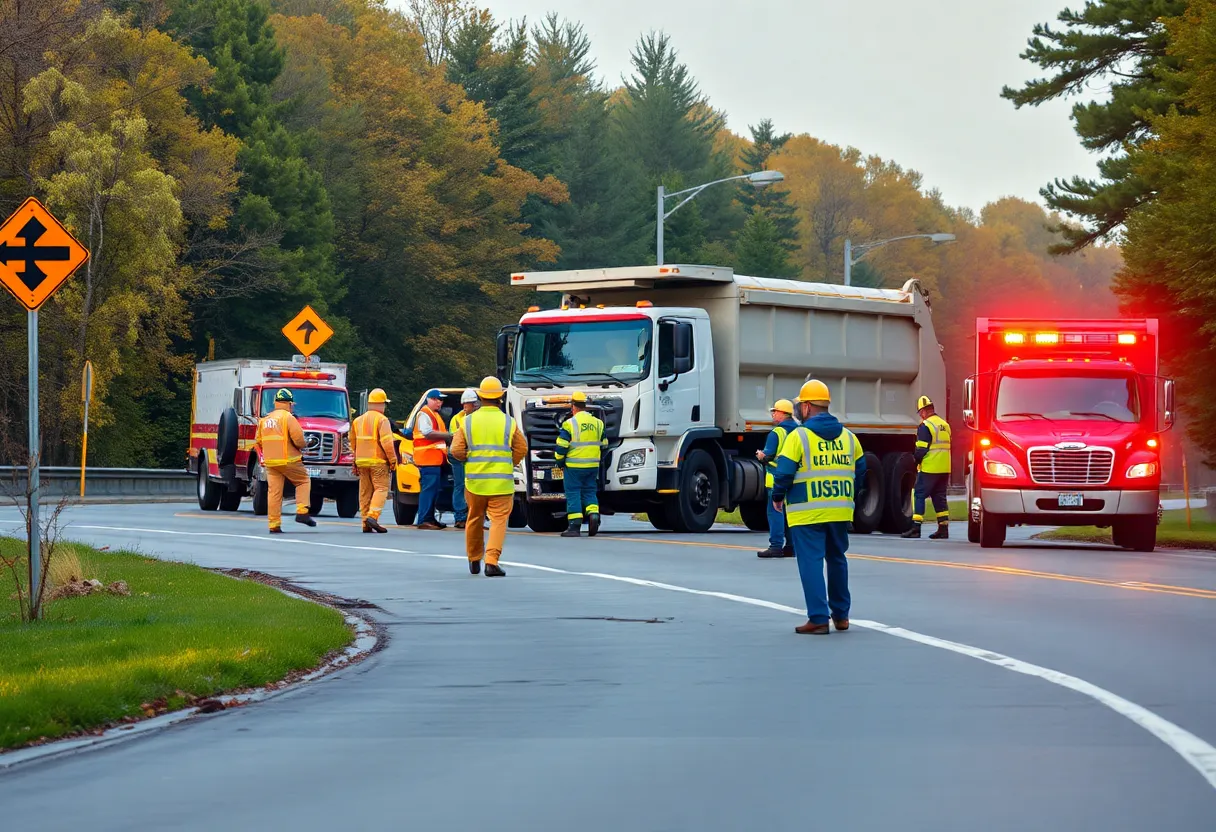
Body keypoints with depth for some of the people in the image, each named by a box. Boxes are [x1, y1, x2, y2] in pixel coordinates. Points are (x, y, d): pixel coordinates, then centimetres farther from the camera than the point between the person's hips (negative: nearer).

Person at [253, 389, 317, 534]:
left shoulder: (264, 420, 12)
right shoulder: (288, 418, -9)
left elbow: (258, 442, 17)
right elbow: (298, 439, -15)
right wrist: (301, 446, 6)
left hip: (270, 461, 6)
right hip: (289, 460, -6)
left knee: (274, 492, 4)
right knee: (303, 481, 12)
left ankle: (274, 525, 1)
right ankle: (302, 512, -2)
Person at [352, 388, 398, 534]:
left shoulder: (358, 421, 15)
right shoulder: (382, 420, -8)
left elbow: (353, 443, 19)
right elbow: (387, 442, -16)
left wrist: (355, 463, 24)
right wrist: (392, 460, -10)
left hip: (362, 461, 7)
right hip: (378, 461, -7)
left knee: (365, 492, 9)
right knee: (381, 488, -5)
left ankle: (366, 524, 8)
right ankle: (373, 516, -22)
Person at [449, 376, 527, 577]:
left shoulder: (468, 421, -1)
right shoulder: (509, 423, -3)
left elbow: (456, 451, -4)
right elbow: (521, 449, 0)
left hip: (475, 480, 2)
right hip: (502, 482, -2)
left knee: (474, 520, 17)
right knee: (499, 521, -2)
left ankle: (474, 560, 28)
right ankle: (491, 561, -15)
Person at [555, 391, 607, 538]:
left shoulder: (570, 423, -10)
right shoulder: (597, 423, 7)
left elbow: (561, 447, -11)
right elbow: (604, 444, 15)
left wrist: (559, 460, 5)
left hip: (574, 466, -5)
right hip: (593, 465, 5)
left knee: (573, 494, 1)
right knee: (590, 492, 16)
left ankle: (574, 527, -2)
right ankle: (593, 514, -8)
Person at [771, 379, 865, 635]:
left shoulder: (798, 436, -9)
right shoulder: (848, 436, 8)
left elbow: (784, 472, -12)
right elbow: (860, 471, 12)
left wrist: (778, 498, 5)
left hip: (807, 513, -5)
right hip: (841, 512, 5)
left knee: (811, 562, -2)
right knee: (837, 559, 19)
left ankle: (819, 619, -7)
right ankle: (841, 614, 27)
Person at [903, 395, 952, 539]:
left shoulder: (925, 426, -12)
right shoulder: (945, 425, 13)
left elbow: (921, 449, -15)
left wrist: (917, 461, 3)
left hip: (929, 468, -7)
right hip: (944, 469, 7)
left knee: (919, 495, -1)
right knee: (940, 497, 13)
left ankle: (916, 528, -6)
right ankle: (943, 529, 9)